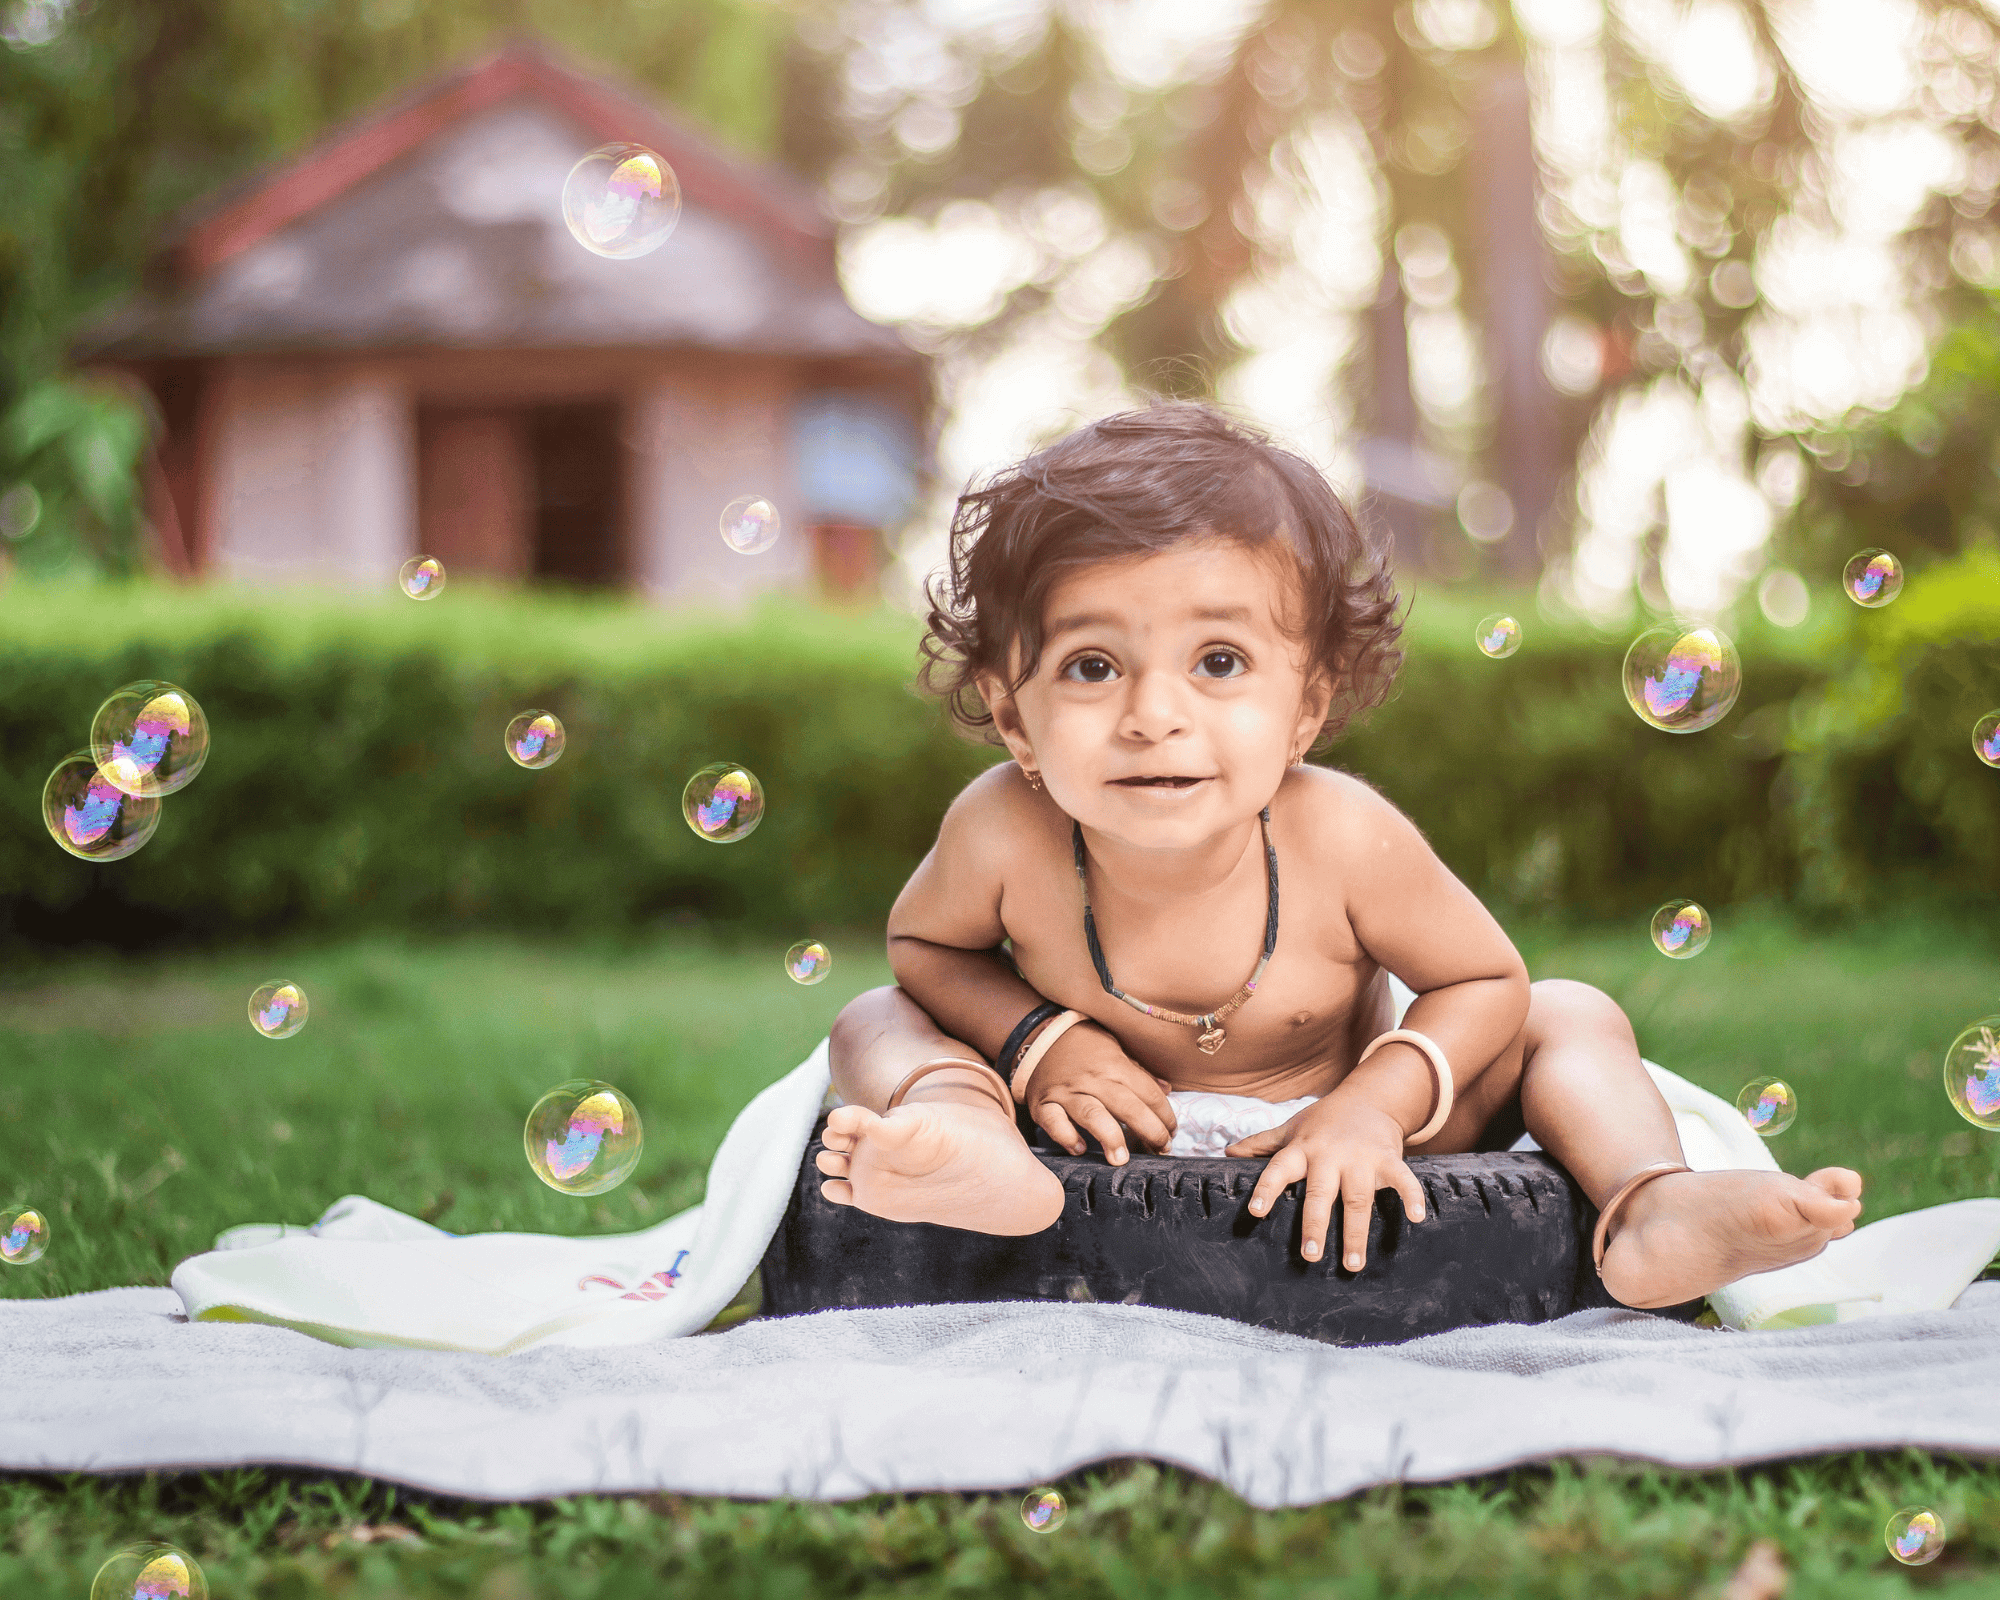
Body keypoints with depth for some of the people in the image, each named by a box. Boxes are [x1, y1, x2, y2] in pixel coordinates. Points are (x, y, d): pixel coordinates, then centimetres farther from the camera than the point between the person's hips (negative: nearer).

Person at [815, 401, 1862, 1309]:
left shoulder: (1344, 840, -27)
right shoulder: (1003, 832, -26)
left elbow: (1487, 982, -12)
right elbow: (922, 945, -4)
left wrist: (1377, 1106, -29)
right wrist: (1040, 1044, -22)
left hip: (1321, 1147, 0)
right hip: (1115, 1139, 0)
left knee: (1572, 1019, -11)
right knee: (876, 1022, -17)